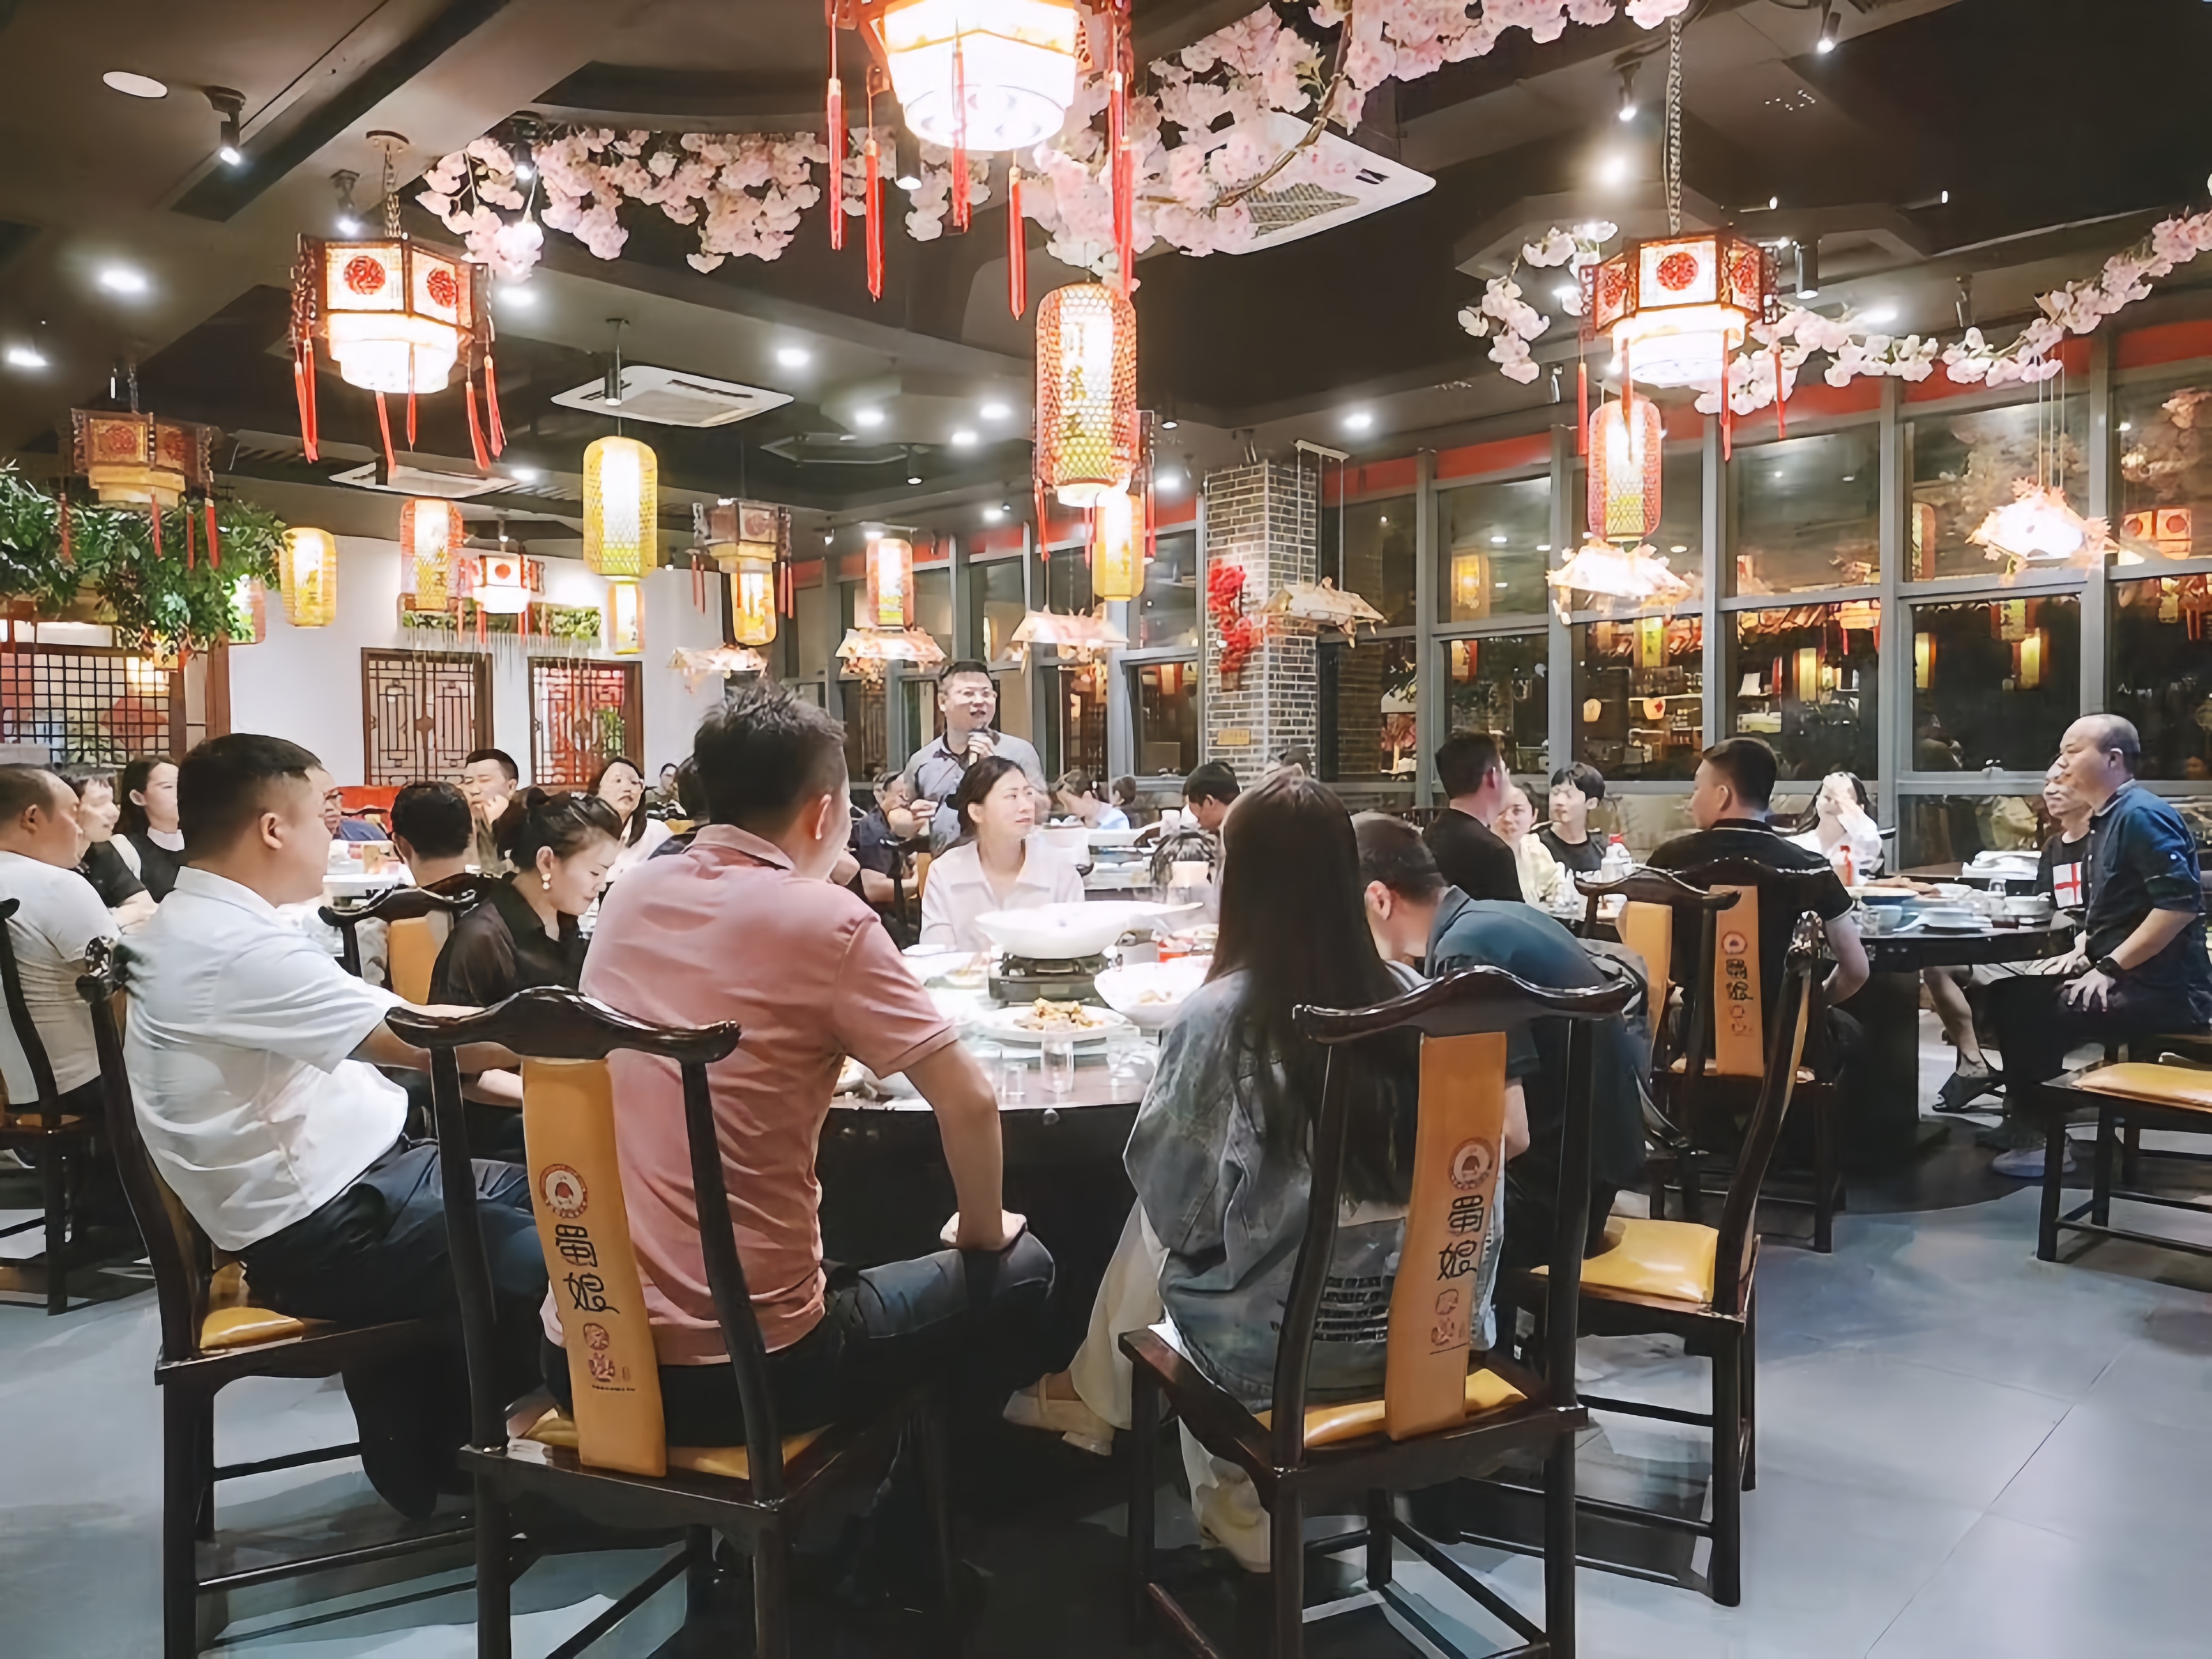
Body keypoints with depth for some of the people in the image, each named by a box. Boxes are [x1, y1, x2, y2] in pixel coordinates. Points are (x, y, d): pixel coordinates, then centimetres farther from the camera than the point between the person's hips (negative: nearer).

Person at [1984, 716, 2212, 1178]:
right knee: (2009, 997, 11)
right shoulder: (2110, 817, 15)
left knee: (2036, 1014, -20)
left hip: (2163, 989, -10)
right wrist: (2084, 953, 9)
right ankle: (2026, 1117, 17)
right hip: (2126, 978, 10)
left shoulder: (2141, 815, -16)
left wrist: (2110, 968, -22)